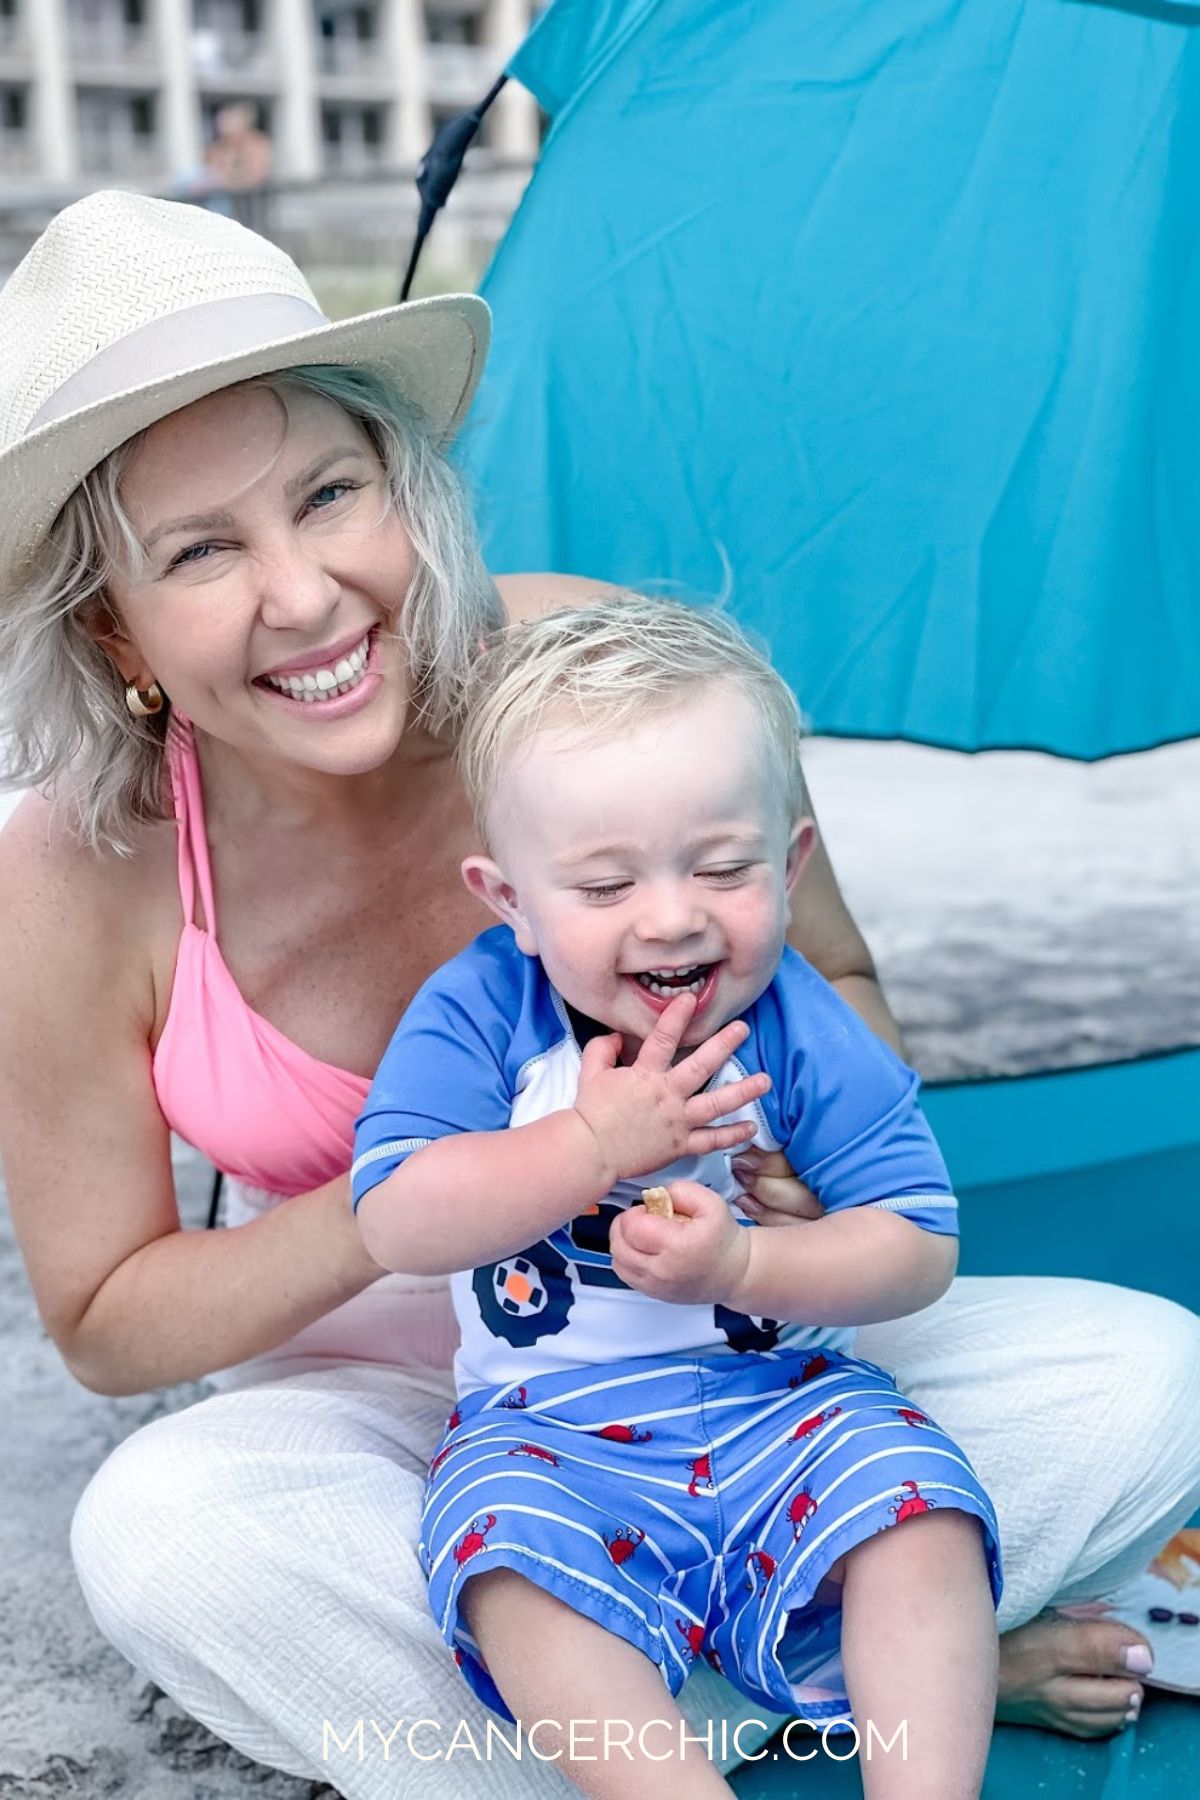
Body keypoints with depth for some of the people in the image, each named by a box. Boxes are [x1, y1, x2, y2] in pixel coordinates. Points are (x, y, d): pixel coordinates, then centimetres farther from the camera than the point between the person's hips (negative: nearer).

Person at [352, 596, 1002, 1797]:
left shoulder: (802, 1031, -7)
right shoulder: (474, 1016, -9)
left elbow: (919, 1247, -8)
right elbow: (393, 1223, -20)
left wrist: (741, 1267, -25)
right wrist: (594, 1143, -26)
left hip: (781, 1403, 1)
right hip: (546, 1430, -1)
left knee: (915, 1500, -23)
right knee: (514, 1558, -30)